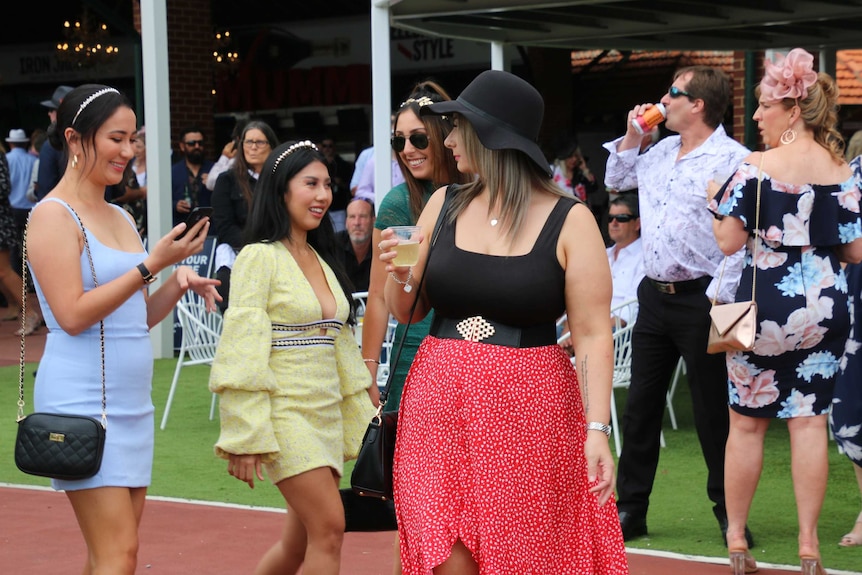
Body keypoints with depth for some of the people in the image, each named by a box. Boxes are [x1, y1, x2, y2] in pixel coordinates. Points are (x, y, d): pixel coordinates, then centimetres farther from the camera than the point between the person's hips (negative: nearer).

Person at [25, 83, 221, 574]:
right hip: (83, 400, -8)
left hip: (133, 401, 8)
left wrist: (179, 282, 1)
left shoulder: (121, 218, 15)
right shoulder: (54, 216, -8)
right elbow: (73, 314, -17)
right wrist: (152, 264, -17)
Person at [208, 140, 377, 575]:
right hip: (285, 410, -7)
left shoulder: (322, 261, 15)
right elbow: (242, 351, -14)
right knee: (330, 528, -14)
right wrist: (245, 438, -18)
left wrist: (364, 420, 18)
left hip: (327, 416, 8)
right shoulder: (260, 257, -9)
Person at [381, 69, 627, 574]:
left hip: (529, 410, -3)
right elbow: (407, 312, 16)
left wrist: (598, 429, -16)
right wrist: (399, 277, -6)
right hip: (440, 405, 3)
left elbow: (593, 334, -7)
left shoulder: (569, 221, -4)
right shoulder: (444, 205, 7)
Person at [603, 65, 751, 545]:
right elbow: (617, 179, 30)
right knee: (641, 405, 10)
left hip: (698, 301, -8)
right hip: (655, 296, 8)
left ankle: (728, 512, 15)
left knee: (712, 411, 2)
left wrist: (720, 300, -21)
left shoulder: (733, 159, -13)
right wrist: (632, 136, 14)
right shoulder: (662, 152, 12)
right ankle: (631, 510, 18)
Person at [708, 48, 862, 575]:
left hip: (766, 306, -3)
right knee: (810, 421, 7)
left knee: (747, 422, 9)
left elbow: (729, 241, -12)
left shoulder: (757, 167, -11)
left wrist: (717, 199, 6)